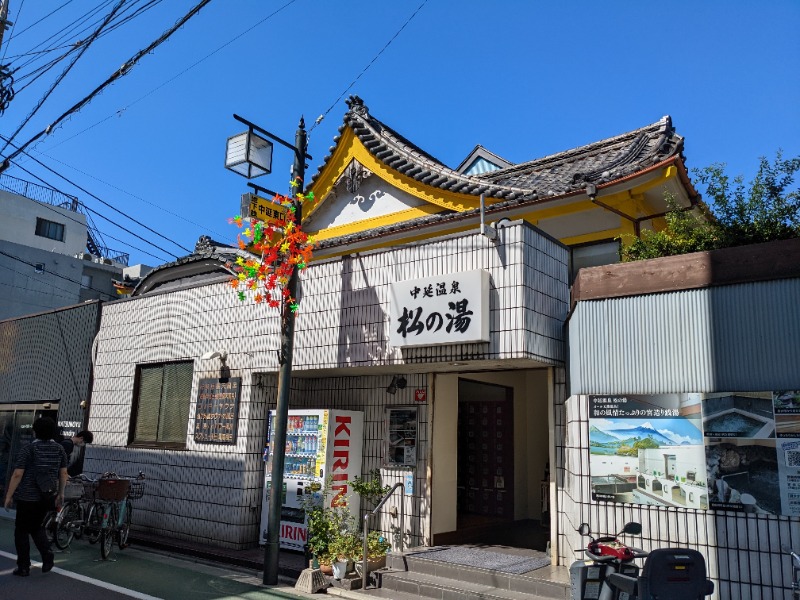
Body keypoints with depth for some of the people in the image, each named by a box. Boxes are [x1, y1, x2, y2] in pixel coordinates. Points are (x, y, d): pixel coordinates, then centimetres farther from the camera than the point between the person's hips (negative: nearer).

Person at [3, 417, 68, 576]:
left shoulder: (28, 449, -11)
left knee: (21, 530, 10)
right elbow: (63, 473, 5)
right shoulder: (59, 449, 2)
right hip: (47, 497, 4)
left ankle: (23, 567, 12)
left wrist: (9, 496, -5)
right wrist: (60, 493, 14)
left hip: (27, 496, -4)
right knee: (37, 527, 21)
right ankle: (47, 553, -1)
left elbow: (17, 475, -13)